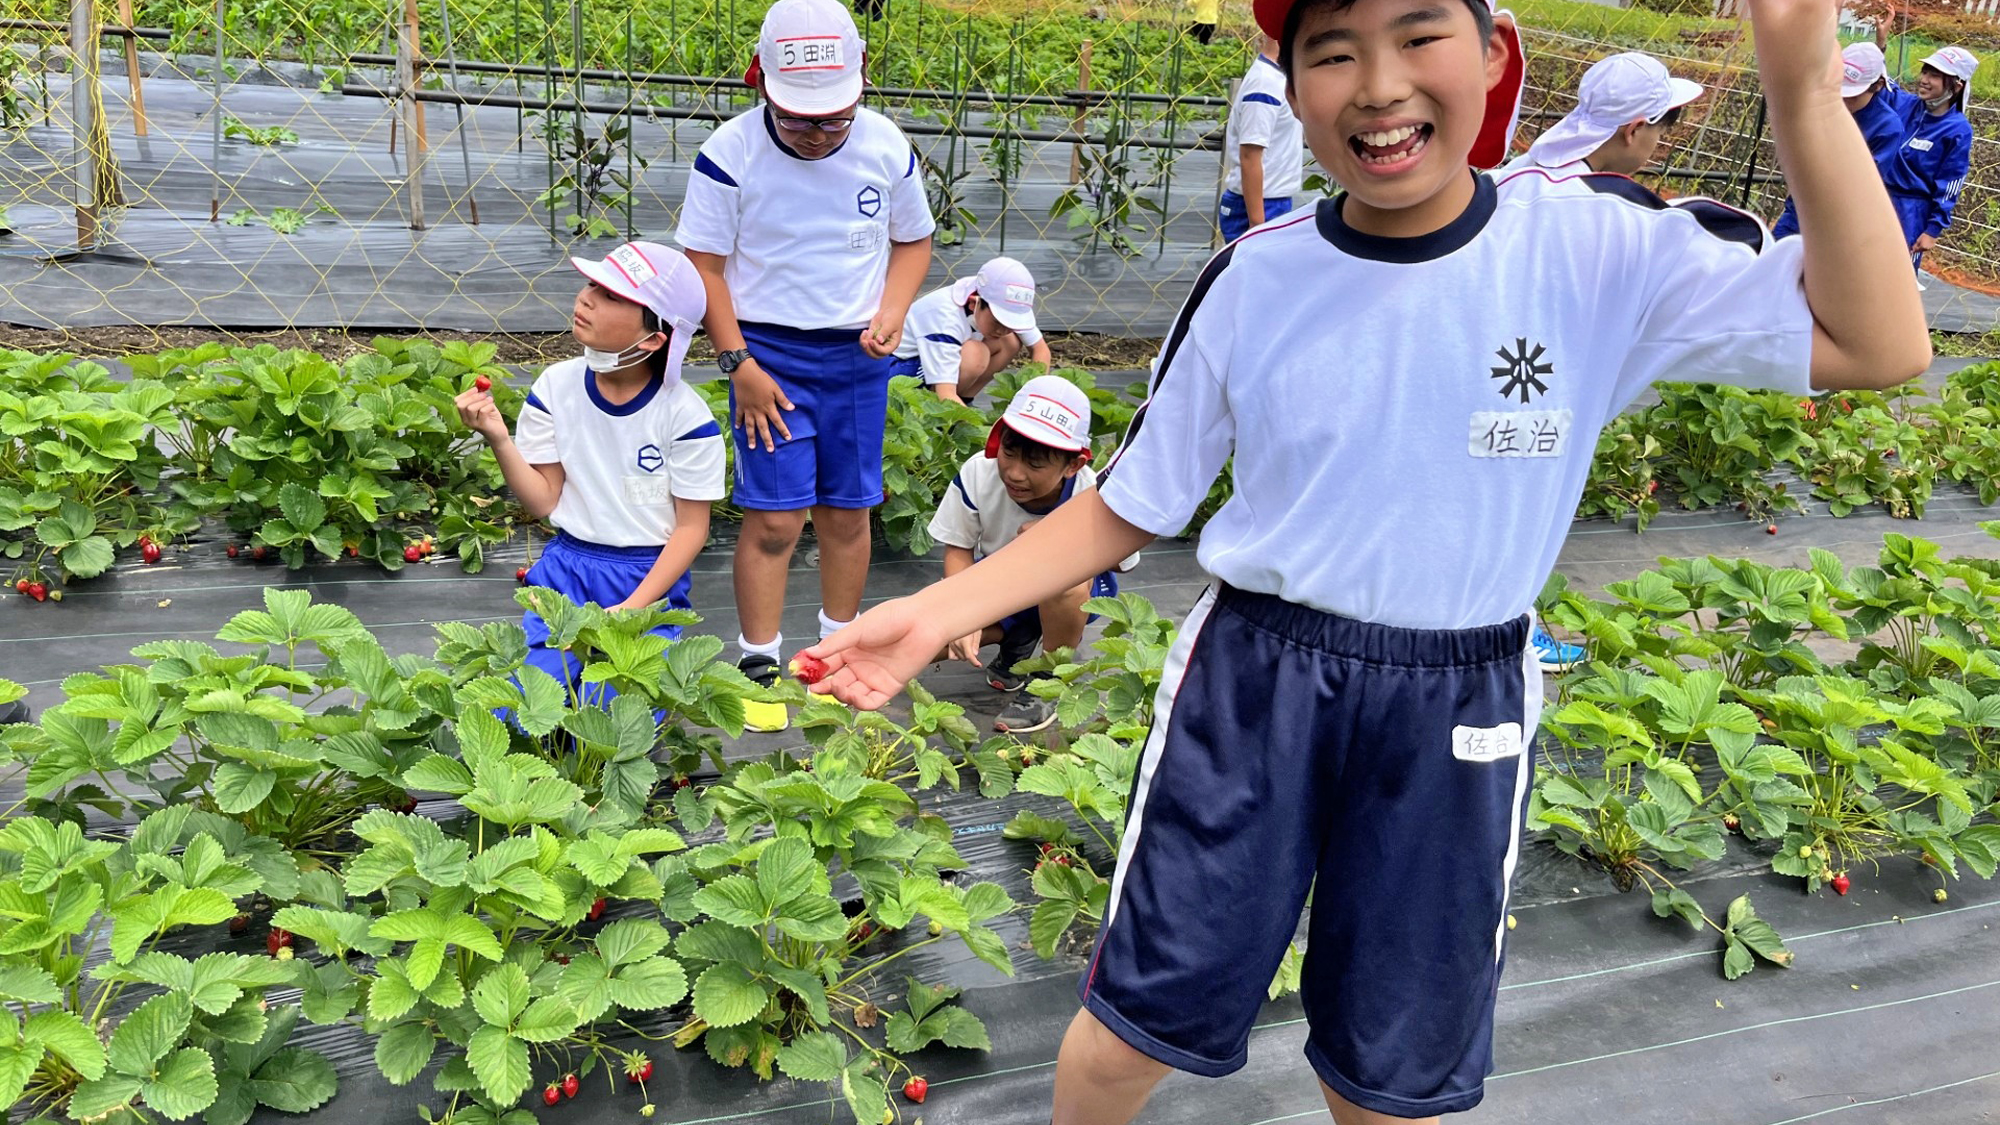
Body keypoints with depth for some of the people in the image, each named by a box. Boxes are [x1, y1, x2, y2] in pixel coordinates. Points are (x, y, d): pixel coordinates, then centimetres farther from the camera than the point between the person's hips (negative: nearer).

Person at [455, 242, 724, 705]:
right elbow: (544, 501, -1)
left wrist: (632, 609, -15)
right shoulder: (556, 387, -4)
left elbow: (691, 528, -7)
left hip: (652, 576, -2)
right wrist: (499, 440, -17)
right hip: (568, 566, 3)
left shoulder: (686, 417, -14)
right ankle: (577, 668, 15)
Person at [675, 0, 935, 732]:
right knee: (775, 517, -6)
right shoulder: (731, 152, -11)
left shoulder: (887, 147, -2)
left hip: (858, 356, 3)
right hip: (769, 352, -3)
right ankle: (758, 665, 6)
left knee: (848, 511, 10)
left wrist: (892, 311, -6)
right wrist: (737, 363, -12)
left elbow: (913, 240, 12)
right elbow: (704, 264, -7)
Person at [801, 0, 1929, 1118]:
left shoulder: (1596, 243, -9)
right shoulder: (1254, 281, -6)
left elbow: (1877, 345, -15)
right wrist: (938, 611, -10)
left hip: (1458, 721, 0)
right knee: (1132, 1030, 7)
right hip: (1252, 683, 0)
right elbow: (1126, 509, 1)